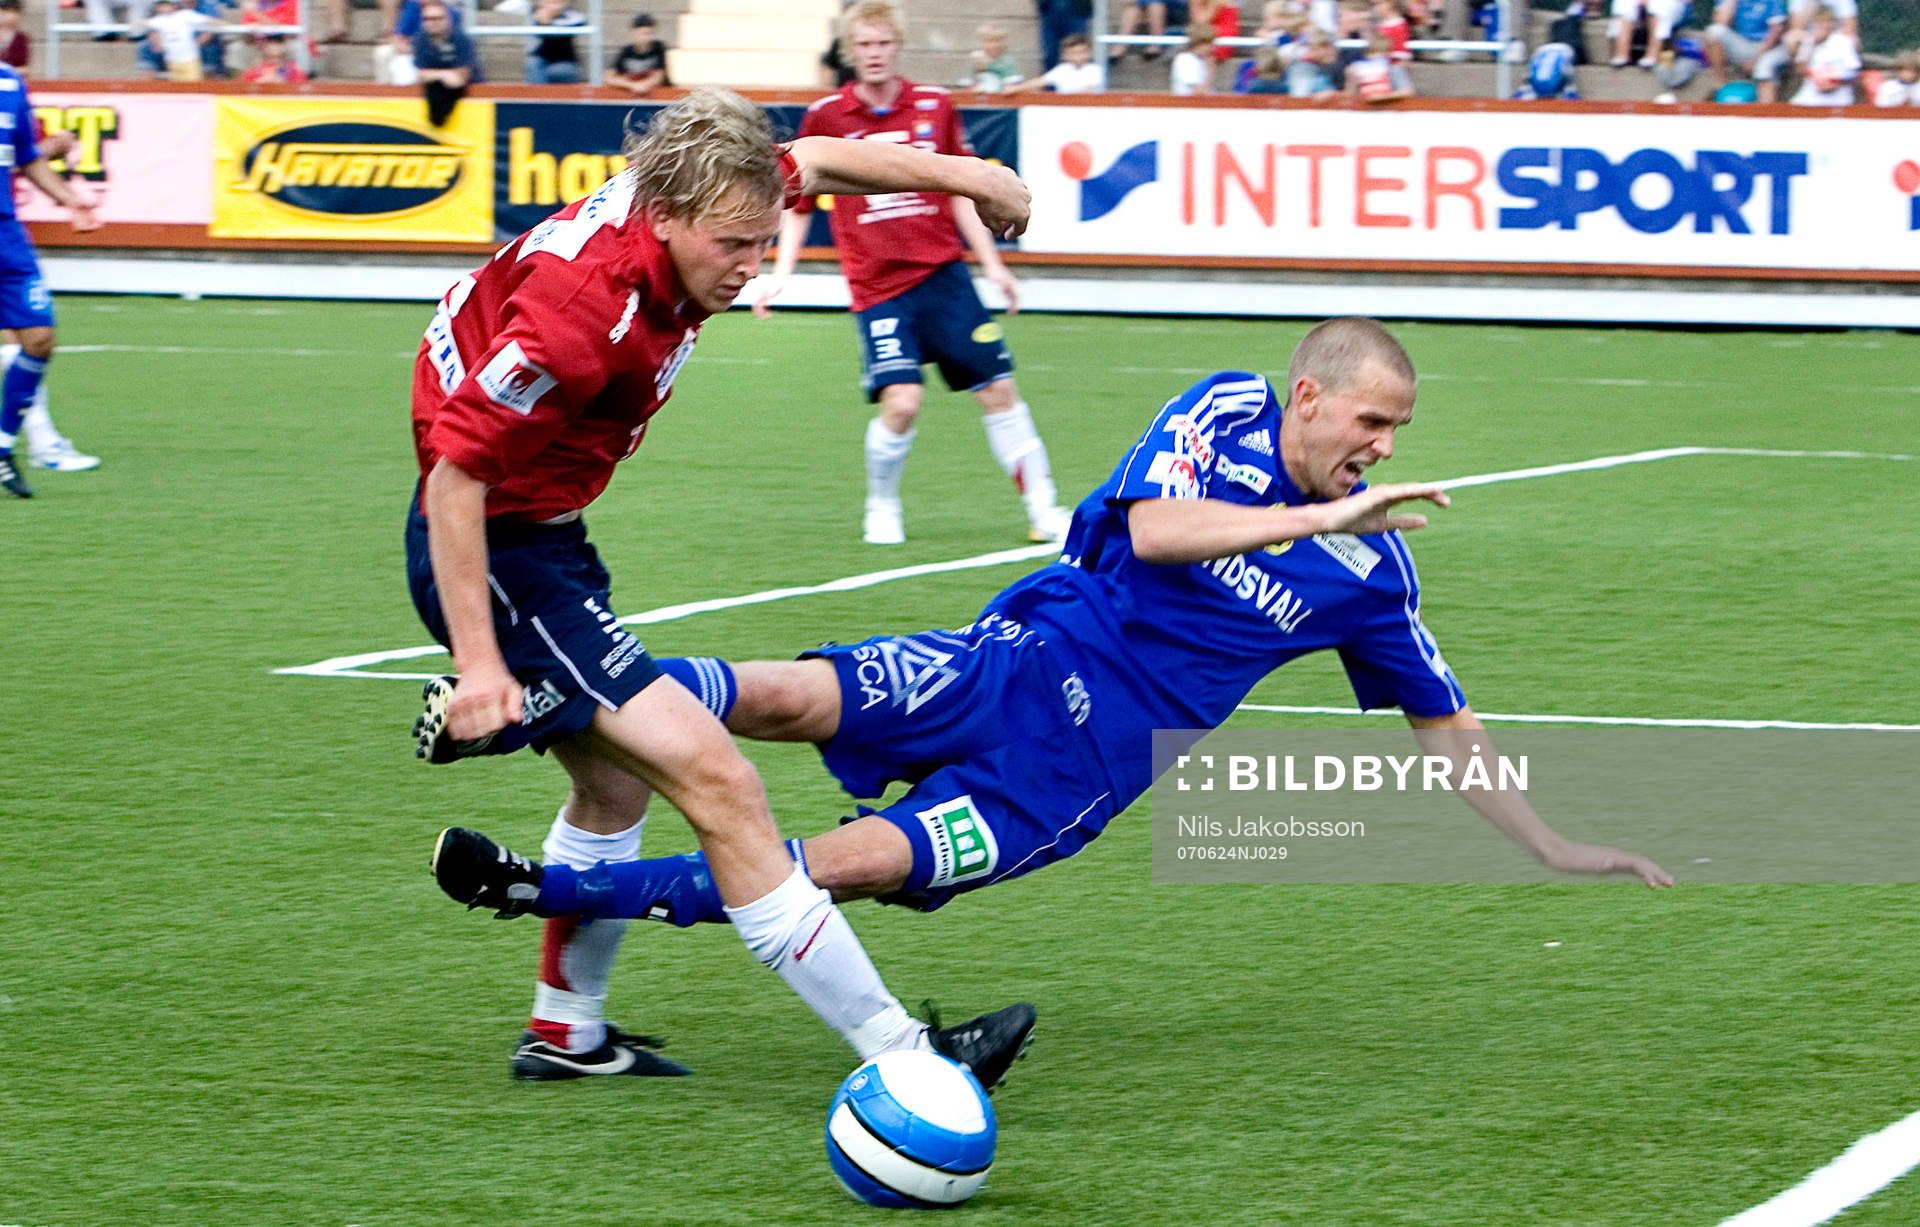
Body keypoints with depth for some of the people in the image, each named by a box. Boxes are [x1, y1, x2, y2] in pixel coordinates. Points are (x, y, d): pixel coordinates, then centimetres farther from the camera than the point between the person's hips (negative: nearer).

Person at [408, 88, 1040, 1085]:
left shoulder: (667, 192, -8)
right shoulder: (584, 311, -32)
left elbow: (812, 161, 13)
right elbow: (455, 476, -29)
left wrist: (956, 173, 15)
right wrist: (479, 661, -29)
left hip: (540, 539, 11)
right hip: (495, 554, -11)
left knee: (618, 780, 28)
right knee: (716, 785, -16)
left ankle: (566, 1031, 43)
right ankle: (897, 1056, -16)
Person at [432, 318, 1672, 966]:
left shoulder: (1371, 566, 4)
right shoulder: (1229, 413, -2)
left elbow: (1442, 722, 15)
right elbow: (1153, 526, -20)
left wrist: (1554, 846, 13)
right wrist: (1317, 517, -25)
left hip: (1077, 769, 0)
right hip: (1020, 662, 0)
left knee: (858, 863, -19)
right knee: (780, 698, -25)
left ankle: (555, 891, -13)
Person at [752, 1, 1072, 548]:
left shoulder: (934, 107, 4)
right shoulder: (826, 117, 0)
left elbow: (961, 191, 12)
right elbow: (798, 202, 8)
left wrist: (992, 264, 9)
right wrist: (780, 272, -1)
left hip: (944, 275, 2)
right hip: (877, 287, -2)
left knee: (997, 388, 0)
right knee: (901, 400, -17)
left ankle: (1043, 510, 11)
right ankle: (881, 511, 7)